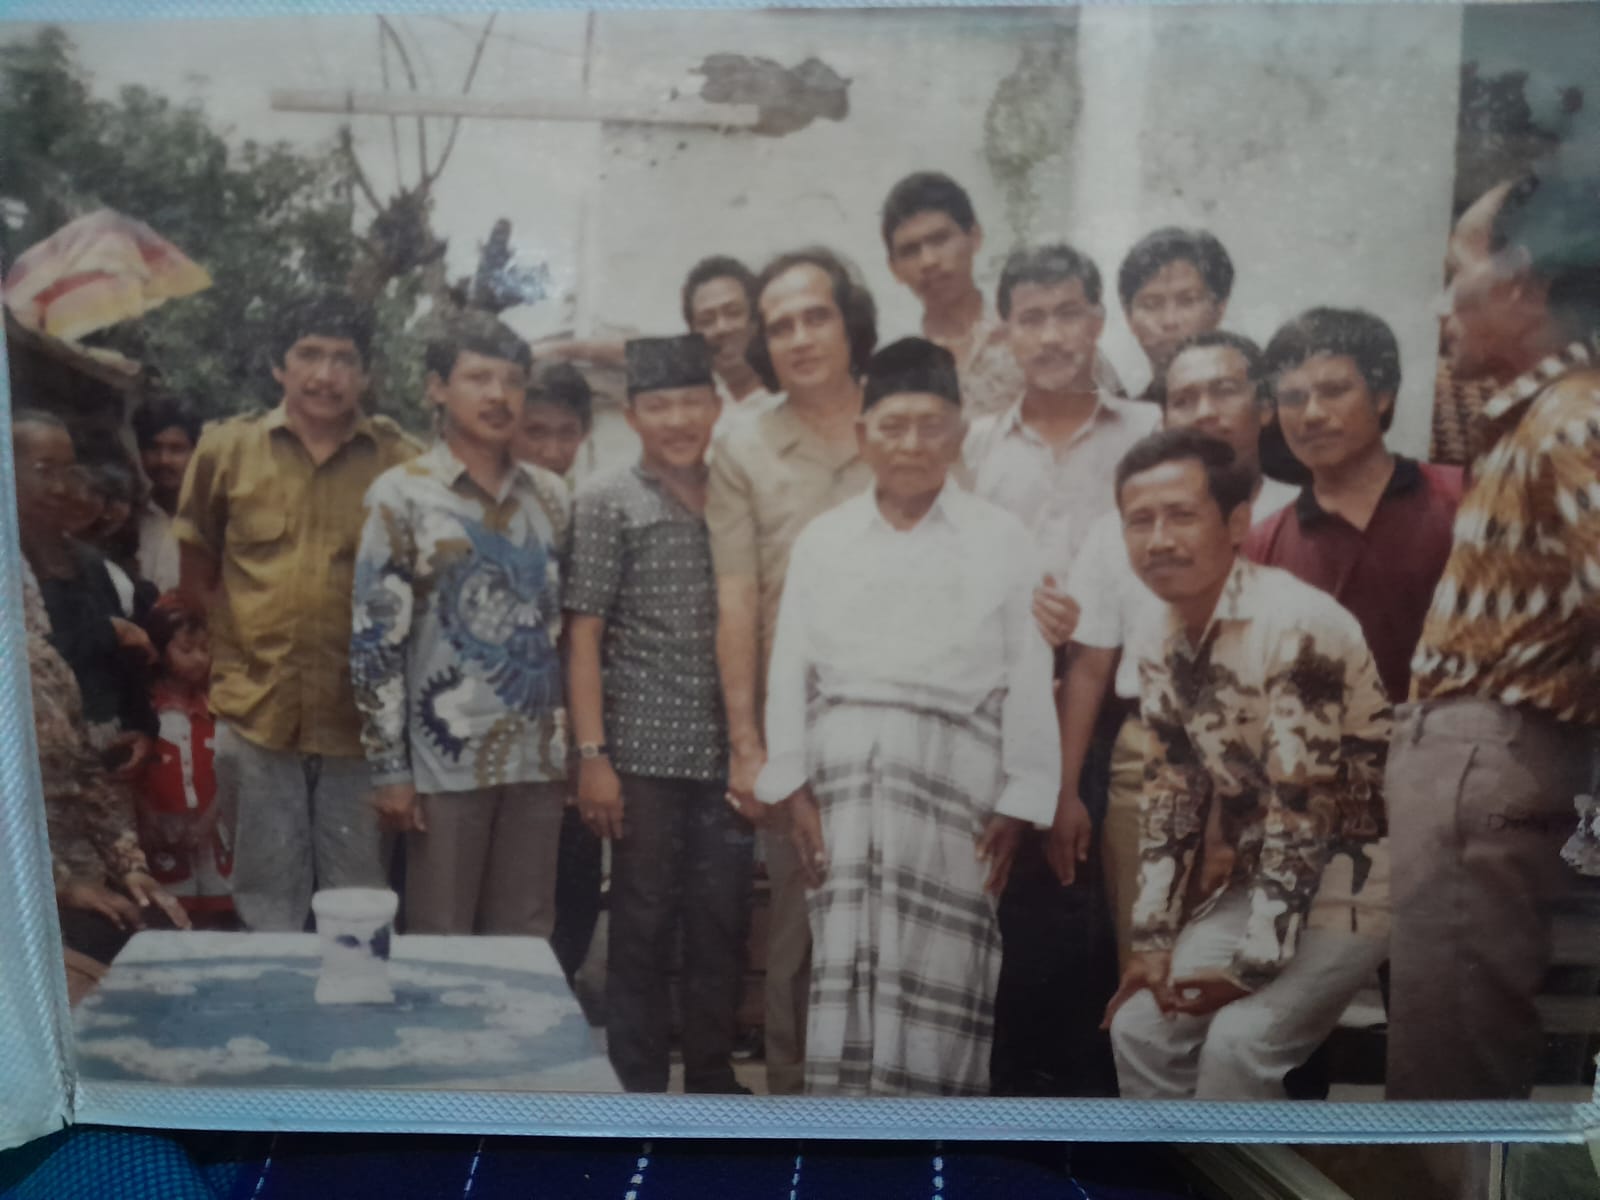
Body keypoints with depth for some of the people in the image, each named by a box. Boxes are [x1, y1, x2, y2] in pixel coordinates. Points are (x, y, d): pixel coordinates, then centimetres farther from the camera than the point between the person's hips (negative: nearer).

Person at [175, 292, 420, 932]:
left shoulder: (401, 459, -1)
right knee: (267, 902, 12)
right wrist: (236, 644, 3)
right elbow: (194, 563, 12)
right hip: (256, 709, 1)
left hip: (361, 714, 0)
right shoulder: (224, 448, 3)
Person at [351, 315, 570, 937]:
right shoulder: (402, 494, -3)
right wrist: (389, 767, -9)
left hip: (539, 758, 4)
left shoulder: (551, 495, 10)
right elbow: (375, 637, -6)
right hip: (445, 761, -4)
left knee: (527, 944, 11)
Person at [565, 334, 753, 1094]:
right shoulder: (607, 502, 0)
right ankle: (638, 1087, 18)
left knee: (723, 924, 10)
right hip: (645, 751, -3)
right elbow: (584, 636, -3)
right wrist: (592, 755, -10)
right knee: (643, 926, 5)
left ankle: (712, 1077, 26)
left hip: (728, 751, 3)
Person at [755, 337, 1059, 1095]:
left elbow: (1028, 682, 3)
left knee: (937, 967, -3)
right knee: (845, 956, 0)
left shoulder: (1000, 540, 6)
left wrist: (1017, 805, -1)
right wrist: (792, 787, 2)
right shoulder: (821, 540, 12)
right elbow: (790, 670, 9)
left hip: (954, 771, -1)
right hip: (844, 769, 2)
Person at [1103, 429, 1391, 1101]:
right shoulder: (1160, 646, 0)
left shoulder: (1296, 626, -26)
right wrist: (1154, 938, 0)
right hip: (1258, 879, 8)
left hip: (1349, 884, -7)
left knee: (1240, 1041, -21)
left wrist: (1255, 963, -20)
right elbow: (1170, 793, 5)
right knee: (1141, 1025, 0)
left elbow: (1303, 807, -25)